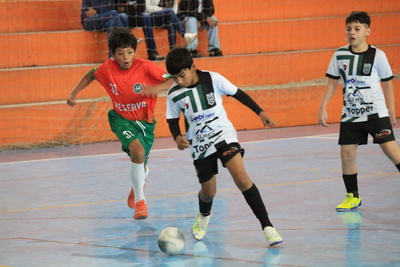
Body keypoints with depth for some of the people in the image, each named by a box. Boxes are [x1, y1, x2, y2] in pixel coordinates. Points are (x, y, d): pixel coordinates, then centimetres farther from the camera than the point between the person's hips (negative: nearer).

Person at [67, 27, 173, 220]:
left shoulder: (145, 67, -20)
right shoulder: (107, 68, -13)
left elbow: (172, 80, -20)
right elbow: (90, 76, 9)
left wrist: (156, 89, -38)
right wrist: (74, 93, -2)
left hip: (145, 121, 1)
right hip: (121, 119, -1)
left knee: (140, 166, 10)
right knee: (137, 150, -30)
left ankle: (136, 188, 50)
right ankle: (139, 201, -18)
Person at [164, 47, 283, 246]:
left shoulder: (213, 79, -12)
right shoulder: (174, 94, -8)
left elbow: (237, 94, 0)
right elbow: (173, 120, 5)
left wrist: (260, 112, -1)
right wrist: (177, 137, -15)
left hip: (224, 135, -2)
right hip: (200, 145, 2)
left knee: (241, 176, -22)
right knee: (208, 192, 8)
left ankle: (267, 226, -21)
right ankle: (204, 215, 47)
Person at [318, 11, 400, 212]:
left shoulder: (377, 56, -5)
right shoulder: (340, 55, 1)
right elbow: (332, 82, 10)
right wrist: (323, 108, 4)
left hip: (376, 112, -3)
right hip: (350, 115, 3)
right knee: (347, 154, 0)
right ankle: (353, 197, 14)